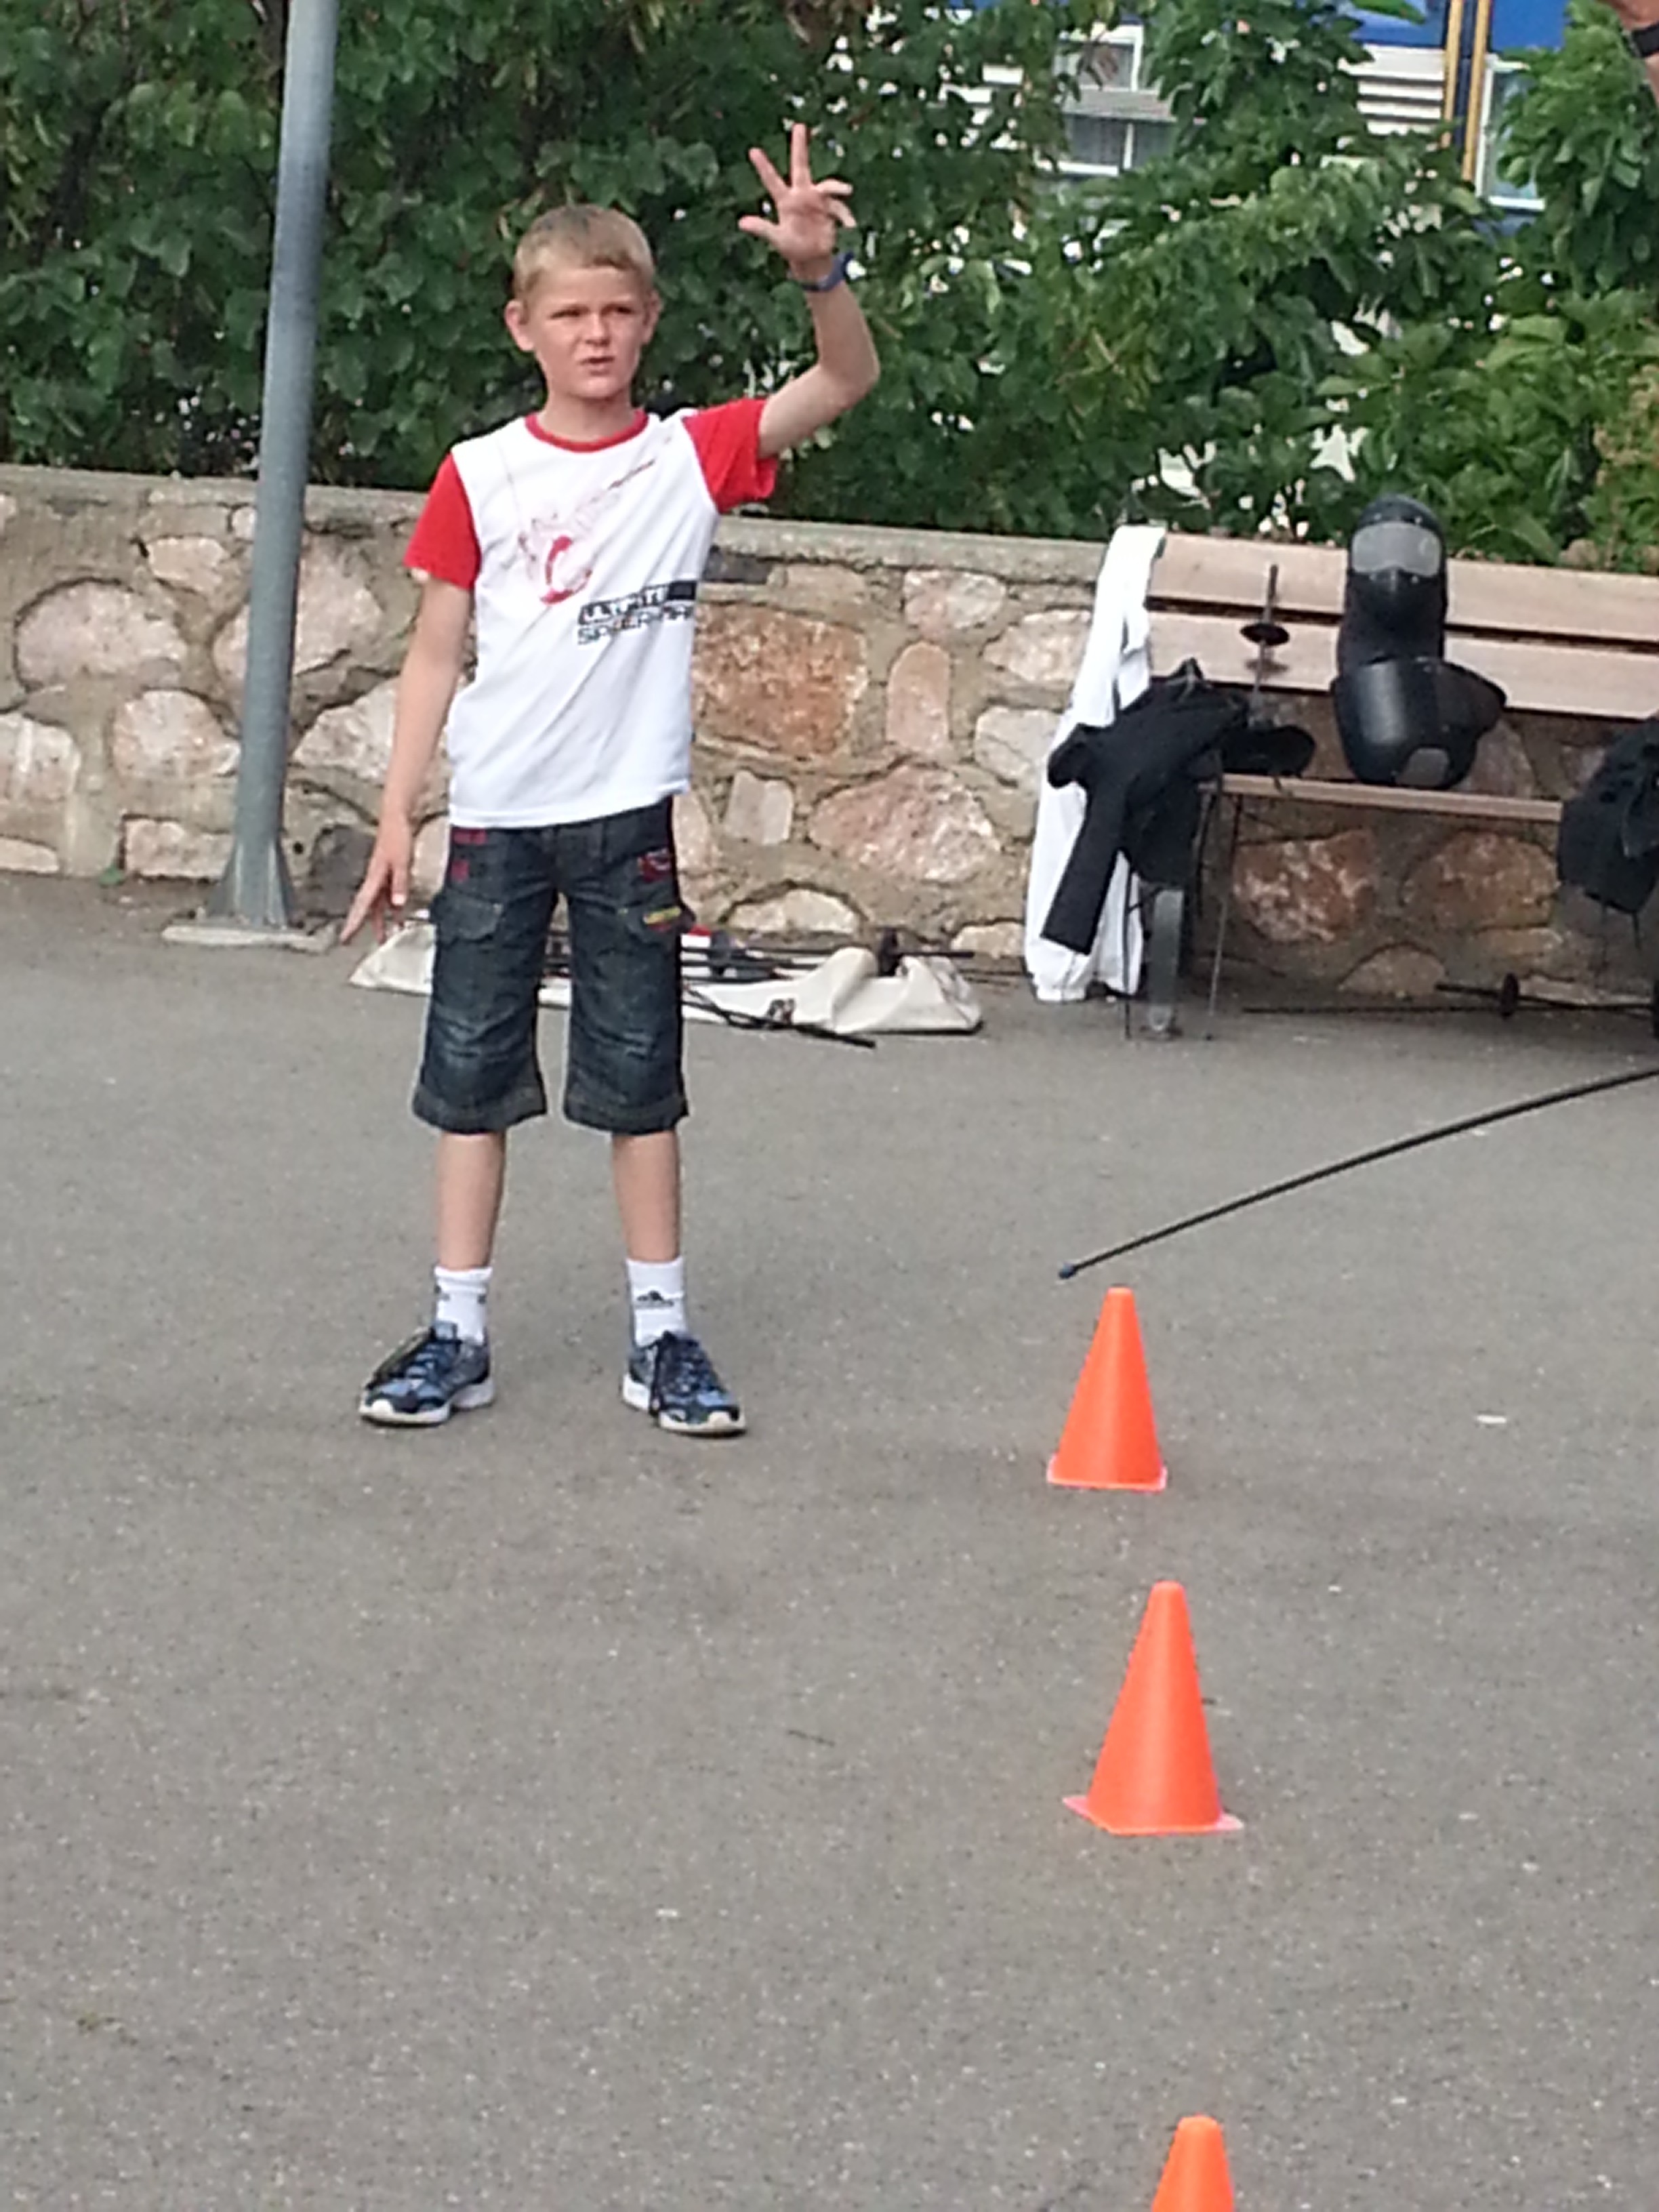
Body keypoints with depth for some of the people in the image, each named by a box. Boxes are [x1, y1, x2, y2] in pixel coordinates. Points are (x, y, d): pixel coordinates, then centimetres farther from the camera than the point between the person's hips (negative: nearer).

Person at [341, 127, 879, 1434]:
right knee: (471, 1077, 5)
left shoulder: (691, 458, 0)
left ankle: (664, 1335, 13)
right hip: (498, 818, 1)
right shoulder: (480, 478, 0)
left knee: (641, 1081, 5)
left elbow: (848, 380, -10)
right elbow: (436, 654, 4)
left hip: (630, 814, -1)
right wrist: (398, 815, 0)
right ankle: (459, 1336, 13)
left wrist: (821, 272, -28)